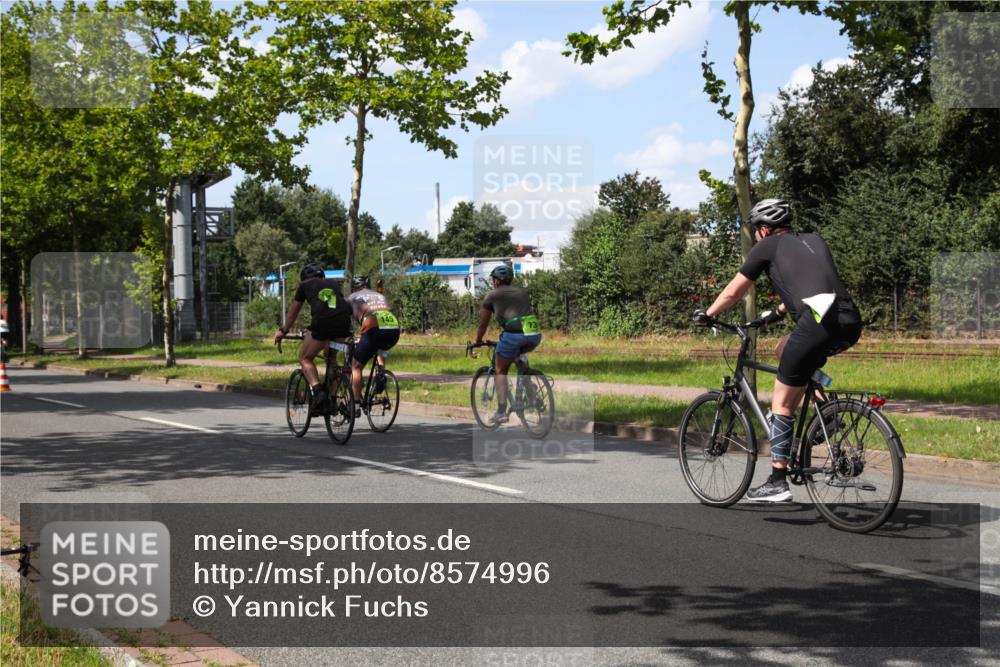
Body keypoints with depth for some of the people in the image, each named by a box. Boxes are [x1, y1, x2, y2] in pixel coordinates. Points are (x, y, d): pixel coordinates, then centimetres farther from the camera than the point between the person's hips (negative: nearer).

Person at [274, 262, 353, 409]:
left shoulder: (305, 285, 25)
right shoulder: (334, 283, 32)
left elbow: (293, 312, 34)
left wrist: (282, 331, 48)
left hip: (322, 322, -3)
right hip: (343, 322, 3)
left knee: (305, 358, 13)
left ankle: (317, 389, -9)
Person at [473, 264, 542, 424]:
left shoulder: (492, 295, 17)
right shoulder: (524, 292, 29)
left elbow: (483, 323, 21)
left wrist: (477, 342, 37)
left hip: (513, 334, -4)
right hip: (535, 335, 4)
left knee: (501, 371, 14)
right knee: (517, 354, 35)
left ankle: (501, 412, 4)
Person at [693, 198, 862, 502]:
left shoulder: (767, 246, 14)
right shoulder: (814, 241, 30)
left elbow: (733, 292, 20)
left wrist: (706, 314, 37)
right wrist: (783, 310, 60)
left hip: (819, 321, -7)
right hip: (852, 324, 7)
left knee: (781, 402, 6)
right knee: (786, 351, 33)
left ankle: (777, 482, 6)